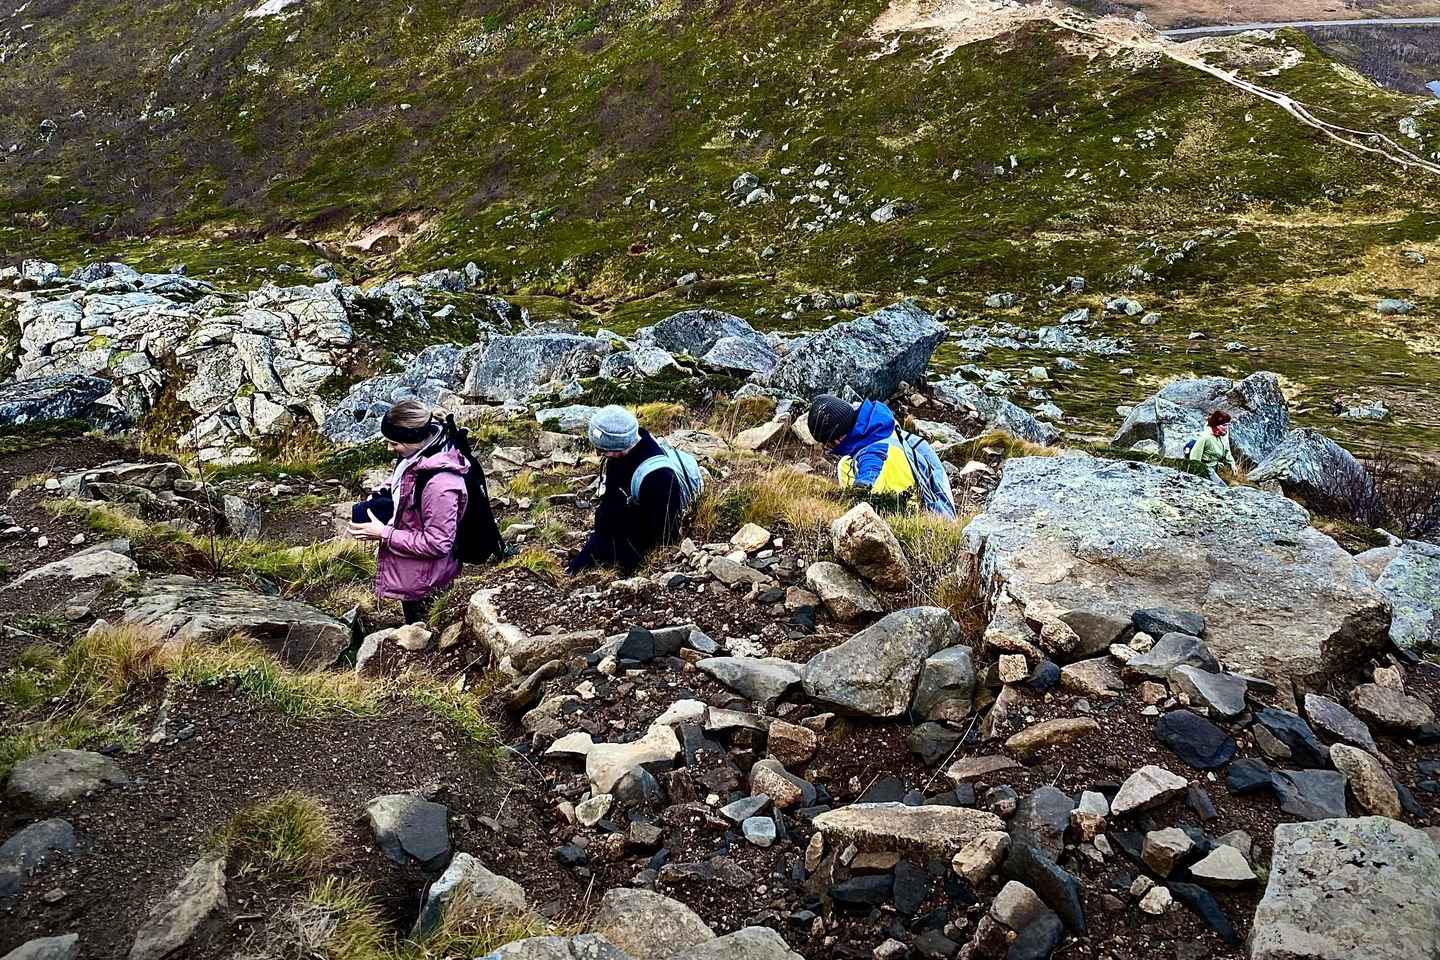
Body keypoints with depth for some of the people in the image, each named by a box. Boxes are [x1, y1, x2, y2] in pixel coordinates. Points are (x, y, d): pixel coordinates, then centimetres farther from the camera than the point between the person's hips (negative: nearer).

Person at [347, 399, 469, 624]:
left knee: (418, 633, 9)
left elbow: (438, 544, -29)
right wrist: (389, 489, -4)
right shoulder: (423, 452, -10)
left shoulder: (440, 484, -36)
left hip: (423, 579, -8)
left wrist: (384, 534, -25)